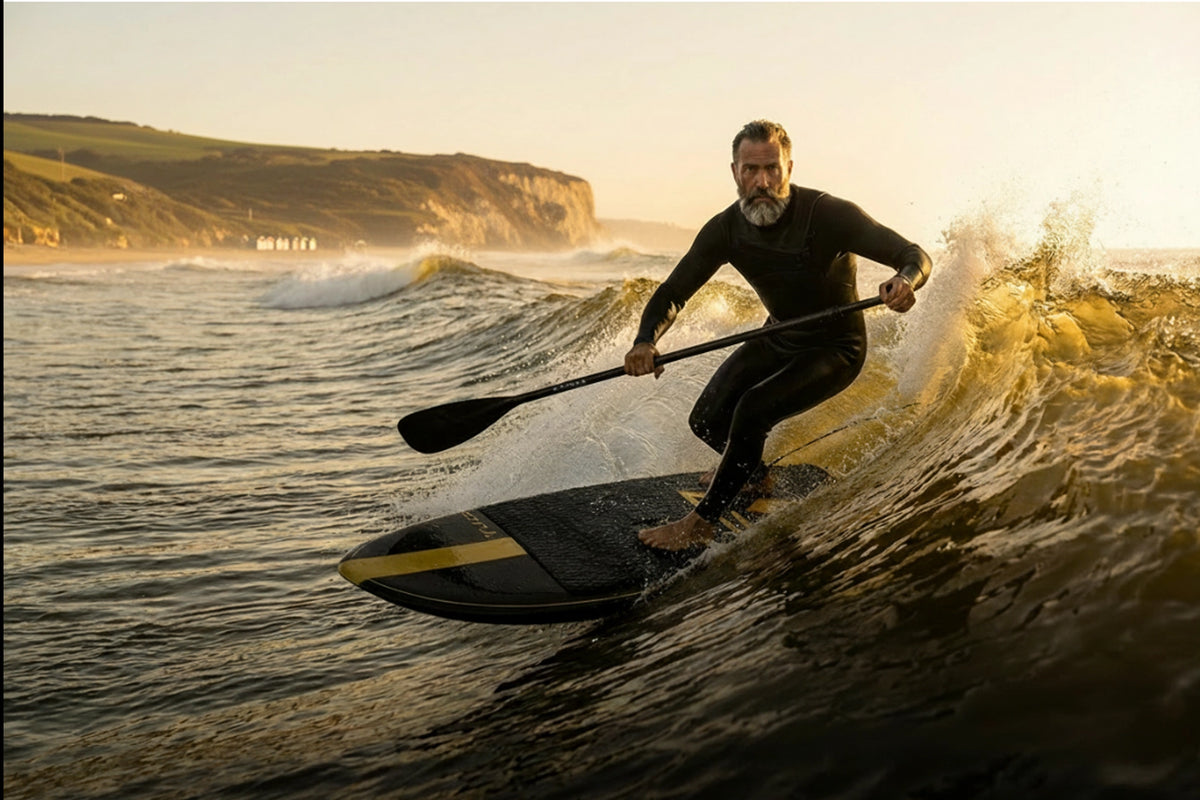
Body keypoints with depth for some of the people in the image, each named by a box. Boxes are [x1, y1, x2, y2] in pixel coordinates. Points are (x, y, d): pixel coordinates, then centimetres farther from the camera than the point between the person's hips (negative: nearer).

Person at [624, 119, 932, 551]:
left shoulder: (828, 215, -28)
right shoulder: (725, 230, -15)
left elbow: (915, 256, -28)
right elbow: (672, 293, -12)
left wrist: (904, 280, -53)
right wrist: (645, 341, -33)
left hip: (835, 349, -5)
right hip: (779, 338, 6)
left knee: (753, 410, -27)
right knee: (708, 420, -1)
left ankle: (702, 522, -11)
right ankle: (751, 473, 34)